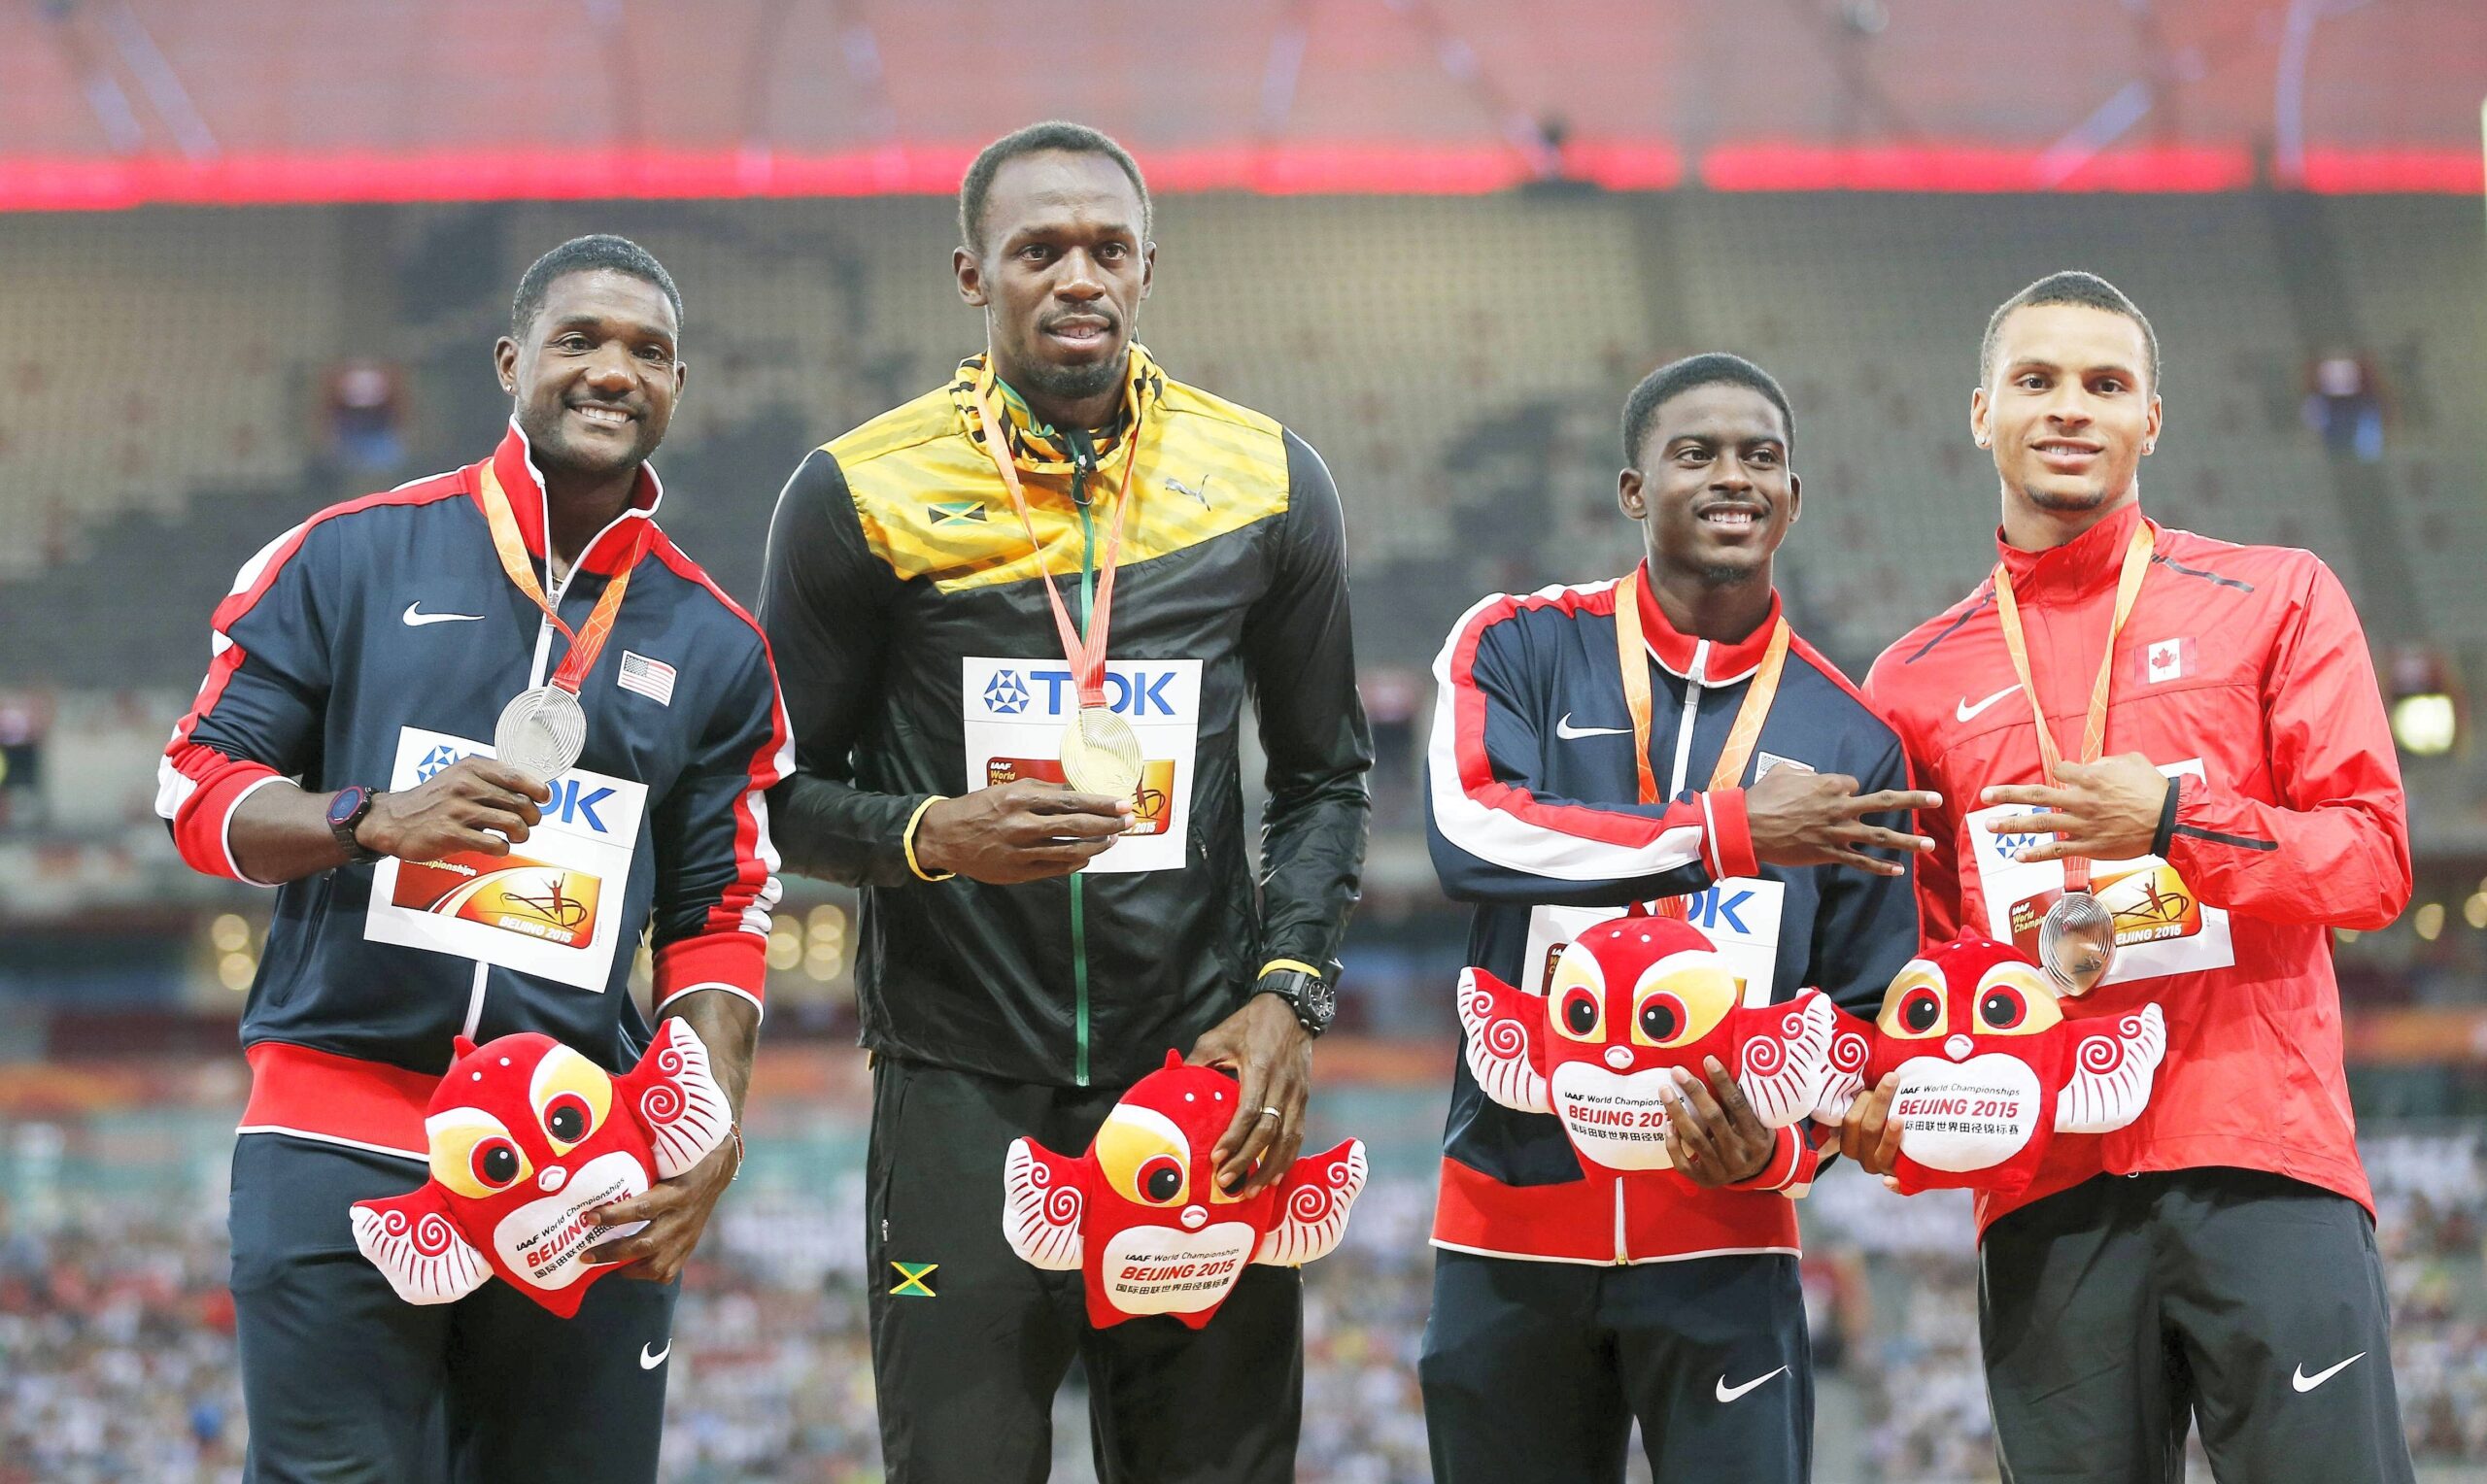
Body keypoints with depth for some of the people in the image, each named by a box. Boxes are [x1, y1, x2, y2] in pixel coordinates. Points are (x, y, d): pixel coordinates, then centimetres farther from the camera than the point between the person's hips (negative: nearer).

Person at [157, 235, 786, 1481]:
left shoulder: (714, 648, 14)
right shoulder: (355, 558, 6)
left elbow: (719, 921, 15)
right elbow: (198, 786, 5)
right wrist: (379, 820, -14)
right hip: (338, 1135, -3)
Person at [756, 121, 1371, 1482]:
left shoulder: (1265, 485, 4)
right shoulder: (860, 496, -3)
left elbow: (1324, 777, 11)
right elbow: (781, 791, 2)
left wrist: (1291, 994, -2)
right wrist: (928, 837, -18)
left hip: (1202, 1070, 2)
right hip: (960, 1093, -2)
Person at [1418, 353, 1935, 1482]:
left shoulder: (1849, 740, 7)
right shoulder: (1520, 648, 3)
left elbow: (1871, 1023, 9)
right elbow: (1467, 834, -17)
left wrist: (1775, 1153, -11)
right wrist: (1729, 830, -20)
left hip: (1721, 1241, 0)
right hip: (1511, 1228, 0)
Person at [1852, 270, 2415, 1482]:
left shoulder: (2276, 600, 9)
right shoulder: (1917, 681, 16)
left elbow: (2372, 861, 2)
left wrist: (2175, 819, -13)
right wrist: (1893, 1086, -2)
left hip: (2261, 1154, -2)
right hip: (2045, 1187, 2)